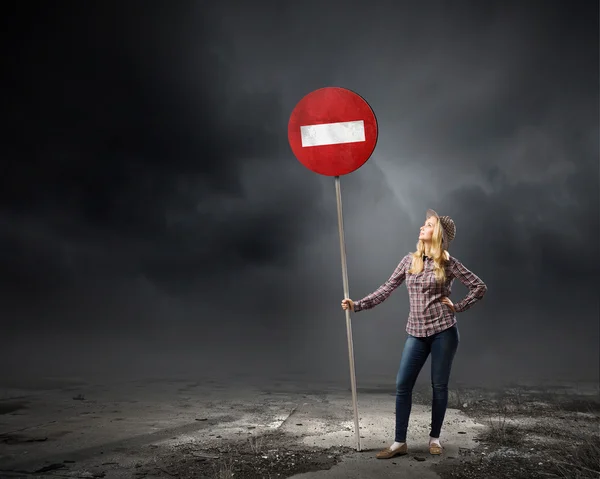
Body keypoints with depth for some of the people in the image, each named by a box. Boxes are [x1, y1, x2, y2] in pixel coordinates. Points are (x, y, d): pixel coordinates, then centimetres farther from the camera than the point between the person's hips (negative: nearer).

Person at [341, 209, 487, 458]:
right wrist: (357, 305, -4)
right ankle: (400, 442, 9)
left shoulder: (448, 263, -3)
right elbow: (386, 289, 3)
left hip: (443, 331, -3)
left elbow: (479, 287, 1)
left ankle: (434, 437, 25)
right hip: (416, 333, 3)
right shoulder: (409, 260, 5)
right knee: (402, 385, -1)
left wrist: (457, 307, -4)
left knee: (439, 385, 7)